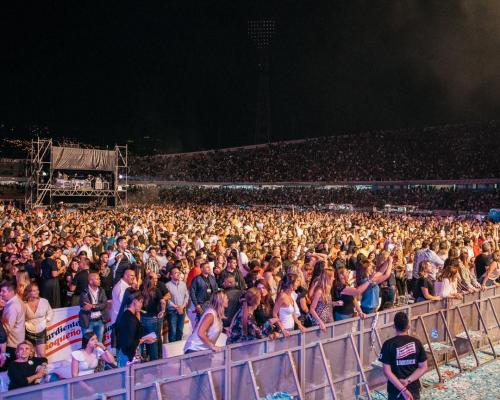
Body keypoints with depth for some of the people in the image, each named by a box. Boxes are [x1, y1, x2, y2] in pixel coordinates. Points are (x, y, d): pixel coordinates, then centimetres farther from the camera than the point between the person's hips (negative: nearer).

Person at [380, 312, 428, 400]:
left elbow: (387, 371, -16)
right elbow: (423, 368, -4)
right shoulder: (416, 342, -3)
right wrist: (407, 380, -11)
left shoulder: (388, 344, -12)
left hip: (396, 390, -2)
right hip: (414, 389, 2)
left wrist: (402, 389, -16)